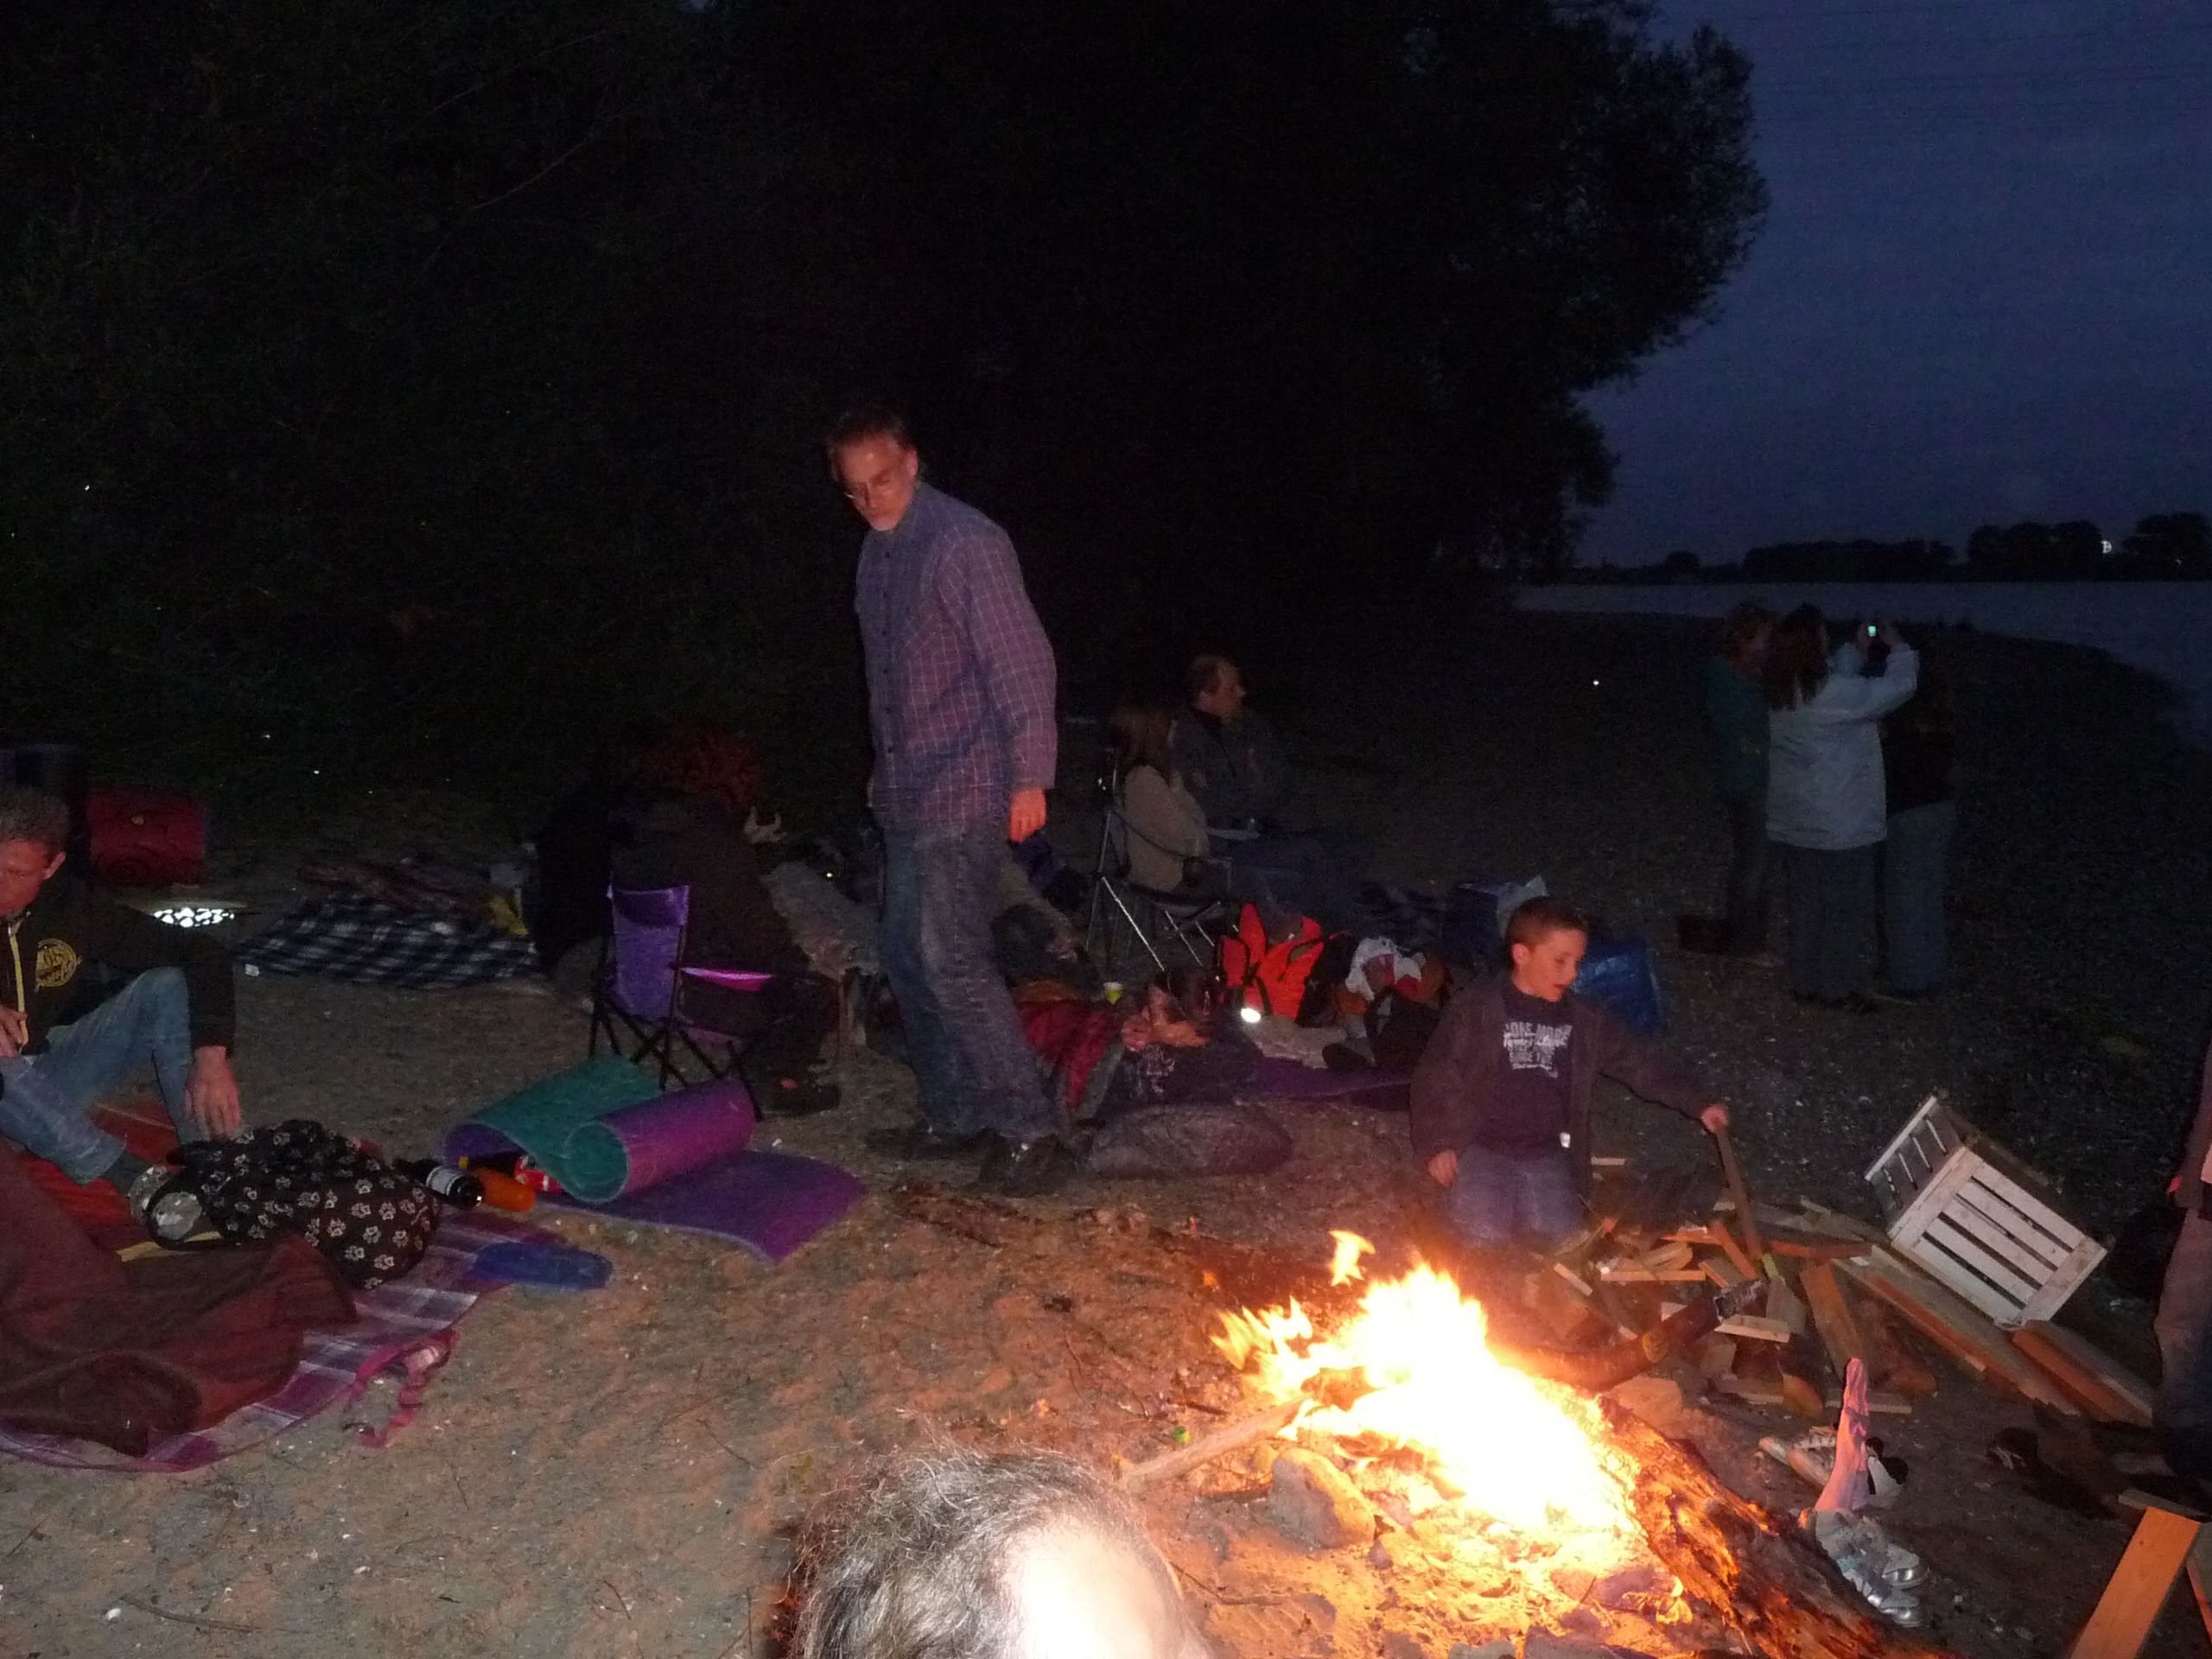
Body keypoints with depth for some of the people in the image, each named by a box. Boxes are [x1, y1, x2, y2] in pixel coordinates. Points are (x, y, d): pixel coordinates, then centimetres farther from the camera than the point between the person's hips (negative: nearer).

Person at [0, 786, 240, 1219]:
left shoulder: (73, 907, -11)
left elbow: (203, 953, -12)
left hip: (57, 1071, 3)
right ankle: (131, 1175, -34)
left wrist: (211, 1055, -28)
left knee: (168, 987, -20)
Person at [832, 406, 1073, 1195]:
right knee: (906, 954, 11)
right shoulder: (878, 550, 13)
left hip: (964, 789, -9)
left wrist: (1030, 776, -18)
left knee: (950, 957, -13)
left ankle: (1030, 1131, -4)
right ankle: (956, 1116, 22)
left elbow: (1022, 661, -16)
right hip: (905, 790, 9)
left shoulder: (967, 543, -14)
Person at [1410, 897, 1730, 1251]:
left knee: (1558, 1233, -14)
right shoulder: (1476, 1010, -7)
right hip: (1483, 1146, -4)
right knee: (1486, 1234, -21)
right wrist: (1437, 1145, -12)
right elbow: (1436, 1077, -6)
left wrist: (1699, 1102, 3)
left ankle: (1513, 1199, 13)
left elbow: (1640, 1061, 9)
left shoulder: (1584, 1022, 5)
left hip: (1546, 1154, 4)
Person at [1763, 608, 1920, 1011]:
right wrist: (1896, 645, 3)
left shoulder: (1782, 692, 1)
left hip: (1793, 822, 7)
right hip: (1840, 824, -7)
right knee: (1846, 907, 6)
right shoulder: (1833, 692, -23)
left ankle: (1806, 982, 26)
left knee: (1806, 903, 16)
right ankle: (1839, 988, 15)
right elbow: (1898, 685, -13)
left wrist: (1856, 647, 19)